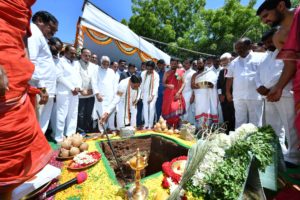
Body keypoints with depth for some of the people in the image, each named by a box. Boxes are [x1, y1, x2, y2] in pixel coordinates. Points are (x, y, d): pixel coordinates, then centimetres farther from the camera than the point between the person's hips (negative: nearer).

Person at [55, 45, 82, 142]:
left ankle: (71, 136, 17)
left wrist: (78, 87, -4)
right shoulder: (60, 61, 1)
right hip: (64, 92, -6)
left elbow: (79, 76, 14)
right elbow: (59, 77, -8)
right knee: (62, 115, -3)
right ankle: (59, 138, 7)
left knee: (73, 115, 7)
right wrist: (72, 88, -11)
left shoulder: (77, 63, 20)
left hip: (75, 93, 6)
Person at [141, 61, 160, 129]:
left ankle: (150, 124, 1)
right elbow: (141, 83, 7)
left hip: (153, 94, -3)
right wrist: (141, 93, 6)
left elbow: (156, 86, -13)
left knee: (151, 108, -9)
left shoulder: (156, 75, -8)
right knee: (145, 108, 0)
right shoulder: (143, 73, 2)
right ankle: (146, 124, 9)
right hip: (145, 93, 3)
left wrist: (152, 95, -20)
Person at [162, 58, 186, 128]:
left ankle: (175, 127, 3)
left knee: (176, 109, -10)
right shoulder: (167, 73, 10)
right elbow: (163, 83, 7)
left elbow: (183, 83, 0)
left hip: (177, 94, -1)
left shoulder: (181, 72, 5)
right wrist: (168, 85, -15)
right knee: (167, 110, 1)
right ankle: (168, 127, 14)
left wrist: (179, 92, -12)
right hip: (168, 94, 2)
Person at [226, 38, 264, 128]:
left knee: (255, 122, 6)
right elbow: (229, 78, 14)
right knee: (240, 121, 9)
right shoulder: (234, 62, 13)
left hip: (255, 96, -2)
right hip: (238, 97, 3)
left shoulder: (259, 57, 3)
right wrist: (228, 92, 11)